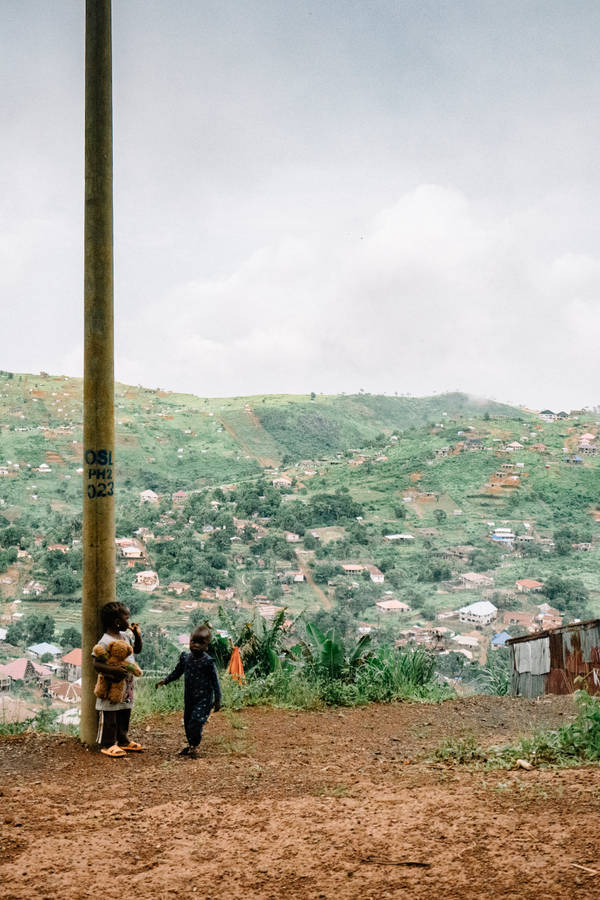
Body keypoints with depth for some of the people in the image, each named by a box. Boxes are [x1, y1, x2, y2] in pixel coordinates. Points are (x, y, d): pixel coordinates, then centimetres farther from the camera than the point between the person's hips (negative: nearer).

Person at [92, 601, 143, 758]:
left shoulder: (126, 636, 5)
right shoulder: (105, 642, -22)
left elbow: (137, 650, 21)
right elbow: (96, 664, -25)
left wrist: (137, 635, 5)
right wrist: (114, 670, -37)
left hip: (125, 687, 8)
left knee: (124, 716, 19)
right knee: (109, 718, 3)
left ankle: (123, 741, 32)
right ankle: (107, 745, 14)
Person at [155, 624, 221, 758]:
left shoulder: (208, 662, -14)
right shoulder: (185, 658, 2)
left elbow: (215, 681, -9)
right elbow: (177, 672, 17)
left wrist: (217, 699, -8)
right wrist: (165, 681, 7)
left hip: (203, 698, -6)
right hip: (189, 696, 6)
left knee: (196, 720, -16)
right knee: (187, 721, 13)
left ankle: (194, 746, 2)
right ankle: (191, 744, 30)